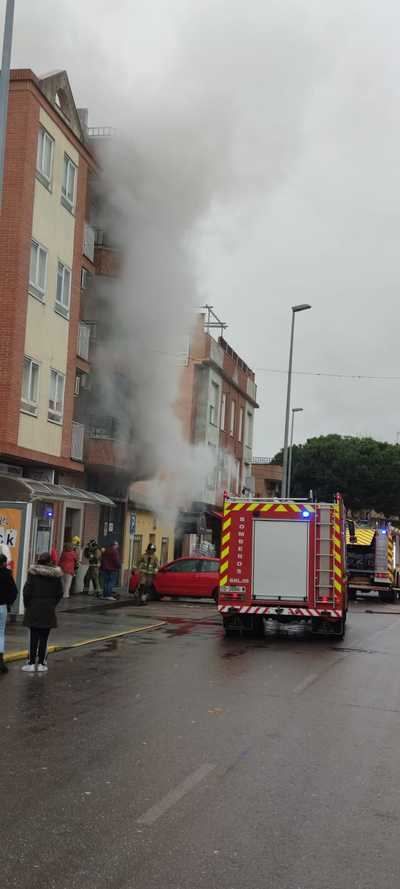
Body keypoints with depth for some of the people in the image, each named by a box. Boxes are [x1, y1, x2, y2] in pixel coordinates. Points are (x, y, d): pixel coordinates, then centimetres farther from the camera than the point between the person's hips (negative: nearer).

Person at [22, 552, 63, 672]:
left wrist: (27, 605, 4)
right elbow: (59, 593, 4)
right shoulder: (55, 575, -1)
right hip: (48, 611, 2)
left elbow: (27, 591, -9)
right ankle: (41, 663, 9)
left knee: (34, 637, 4)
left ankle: (32, 663, 6)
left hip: (34, 609, -1)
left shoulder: (33, 573, -7)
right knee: (44, 638, 7)